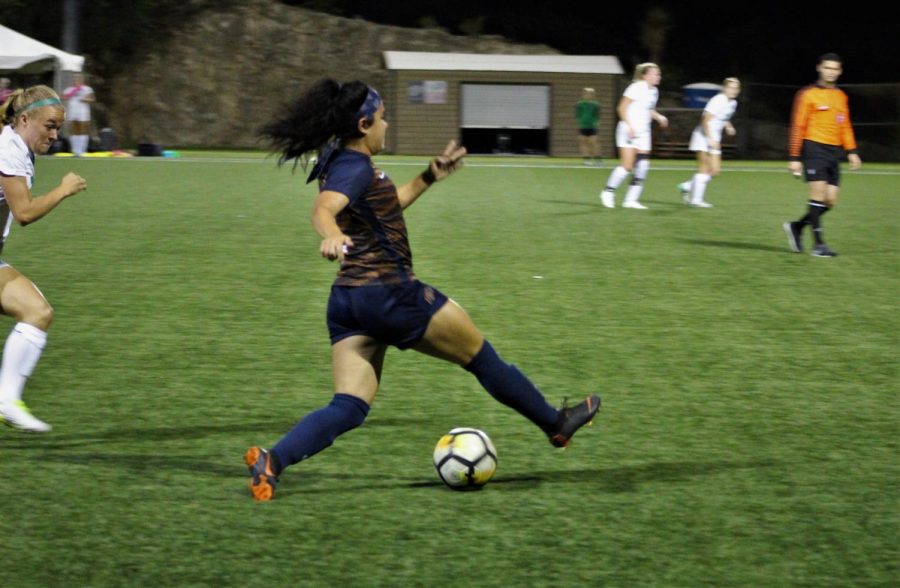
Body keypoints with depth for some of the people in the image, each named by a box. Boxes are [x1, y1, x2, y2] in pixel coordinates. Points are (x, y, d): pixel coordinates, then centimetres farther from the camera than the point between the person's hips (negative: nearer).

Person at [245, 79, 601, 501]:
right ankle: (556, 424, 28)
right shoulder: (356, 168, -16)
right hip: (390, 294, -9)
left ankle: (272, 460, -25)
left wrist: (430, 177, 28)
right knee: (480, 355, 11)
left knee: (348, 407, -1)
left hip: (348, 304, 9)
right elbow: (323, 209, -36)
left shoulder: (341, 163, 14)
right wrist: (333, 236, -57)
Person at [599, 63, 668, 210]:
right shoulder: (636, 88, -13)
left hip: (643, 132, 7)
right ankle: (609, 192, 8)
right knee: (627, 165, -10)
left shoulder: (654, 91, 9)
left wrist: (658, 117, 4)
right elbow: (622, 108, -14)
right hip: (629, 131, -7)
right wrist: (630, 126, -22)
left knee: (642, 167, -2)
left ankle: (631, 200, 2)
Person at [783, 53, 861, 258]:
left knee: (830, 200, 2)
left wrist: (851, 151, 10)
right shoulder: (808, 95, -3)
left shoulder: (841, 96, 15)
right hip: (814, 147, -6)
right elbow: (798, 127, -4)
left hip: (834, 151, 6)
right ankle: (819, 244, -9)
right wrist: (795, 158, -8)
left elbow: (845, 126, 21)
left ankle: (796, 227, 20)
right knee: (819, 194, -13)